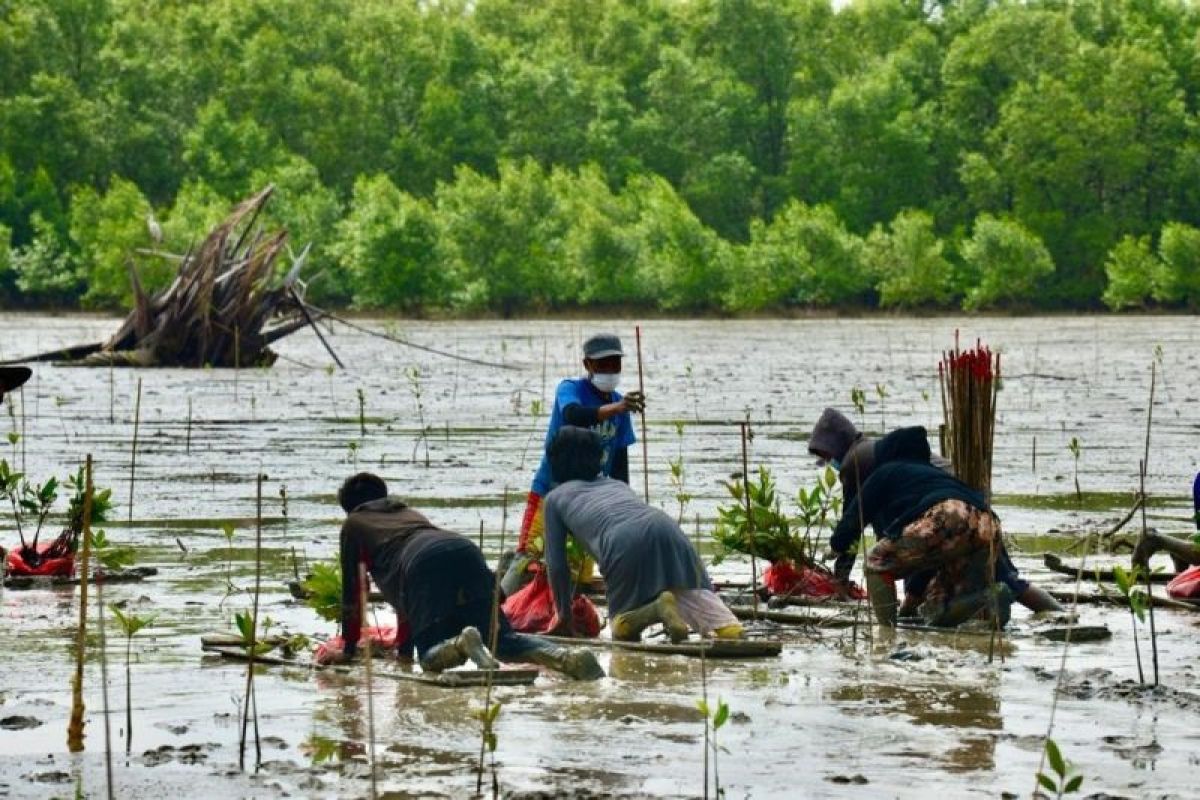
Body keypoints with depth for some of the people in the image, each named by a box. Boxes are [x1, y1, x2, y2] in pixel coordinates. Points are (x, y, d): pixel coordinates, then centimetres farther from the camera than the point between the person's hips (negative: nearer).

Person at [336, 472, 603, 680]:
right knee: (503, 639, 0)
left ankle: (462, 644, -41)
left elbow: (351, 590, 27)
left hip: (423, 564, -5)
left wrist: (349, 645, 35)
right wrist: (404, 642, 54)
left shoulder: (354, 524, 29)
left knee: (431, 655, -6)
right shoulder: (408, 512, 45)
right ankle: (563, 656, -30)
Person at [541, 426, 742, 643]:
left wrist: (564, 616, 37)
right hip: (666, 528, 4)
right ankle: (727, 625, -26)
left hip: (623, 545, -4)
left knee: (622, 630, 12)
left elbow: (556, 564, 26)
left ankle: (658, 608, -19)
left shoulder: (555, 497, 28)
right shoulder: (617, 484, 40)